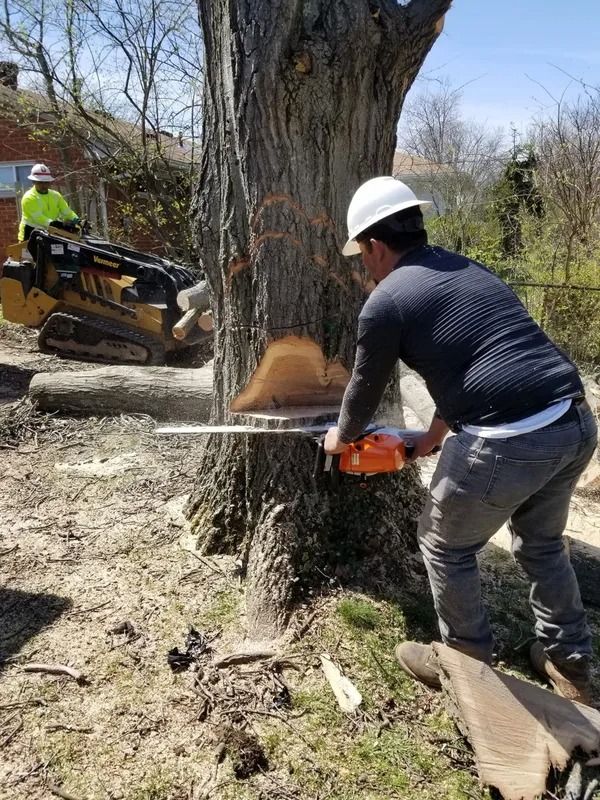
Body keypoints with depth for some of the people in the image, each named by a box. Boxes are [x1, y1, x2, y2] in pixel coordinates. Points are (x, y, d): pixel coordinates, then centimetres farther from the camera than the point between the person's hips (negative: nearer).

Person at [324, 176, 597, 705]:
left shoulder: (385, 303, -3)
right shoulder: (469, 270, 19)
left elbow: (366, 389, 11)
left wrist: (342, 437, 33)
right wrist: (437, 432, 41)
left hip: (508, 444, -8)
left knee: (447, 547, 19)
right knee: (542, 542, 29)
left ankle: (468, 664, 36)